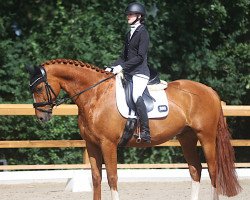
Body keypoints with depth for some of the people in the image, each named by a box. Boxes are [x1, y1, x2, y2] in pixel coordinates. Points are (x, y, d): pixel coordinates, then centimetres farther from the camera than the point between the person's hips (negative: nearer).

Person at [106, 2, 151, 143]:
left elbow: (140, 57, -15)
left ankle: (145, 132, -32)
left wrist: (122, 67, -19)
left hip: (140, 73, -10)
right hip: (128, 73, 10)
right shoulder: (129, 34, 19)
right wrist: (112, 68, 8)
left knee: (136, 96, -32)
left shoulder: (143, 33, -7)